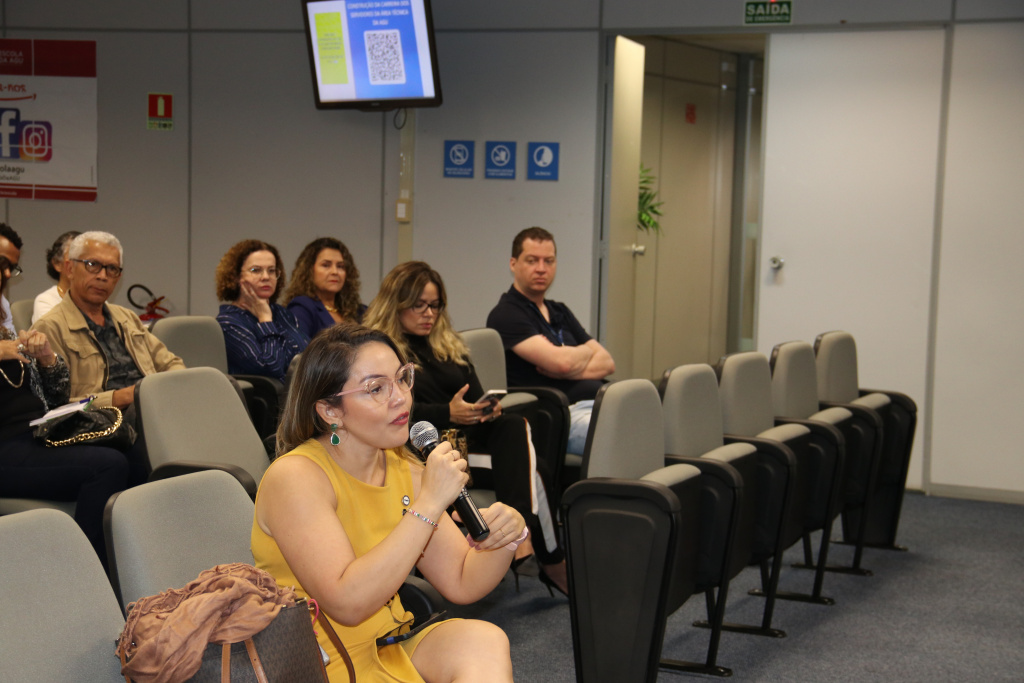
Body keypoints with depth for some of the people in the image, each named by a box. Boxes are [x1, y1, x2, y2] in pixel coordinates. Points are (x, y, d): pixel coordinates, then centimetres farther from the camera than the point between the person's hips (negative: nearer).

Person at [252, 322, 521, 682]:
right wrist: (429, 503, -25)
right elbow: (348, 604, -25)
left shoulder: (403, 470, 8)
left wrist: (505, 534, -14)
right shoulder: (295, 477, -15)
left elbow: (462, 583, 7)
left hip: (391, 653, 7)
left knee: (485, 641, -21)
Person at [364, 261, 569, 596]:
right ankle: (550, 559, -42)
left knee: (514, 427, -30)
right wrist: (447, 414, -19)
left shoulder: (448, 345, 30)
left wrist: (489, 408, -2)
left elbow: (475, 393, 24)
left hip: (467, 432, 6)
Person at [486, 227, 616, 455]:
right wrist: (586, 351, 11)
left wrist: (571, 371, -3)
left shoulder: (560, 312, 27)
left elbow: (607, 362, 18)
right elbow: (560, 361, -12)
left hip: (600, 403, 8)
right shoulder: (506, 314, 0)